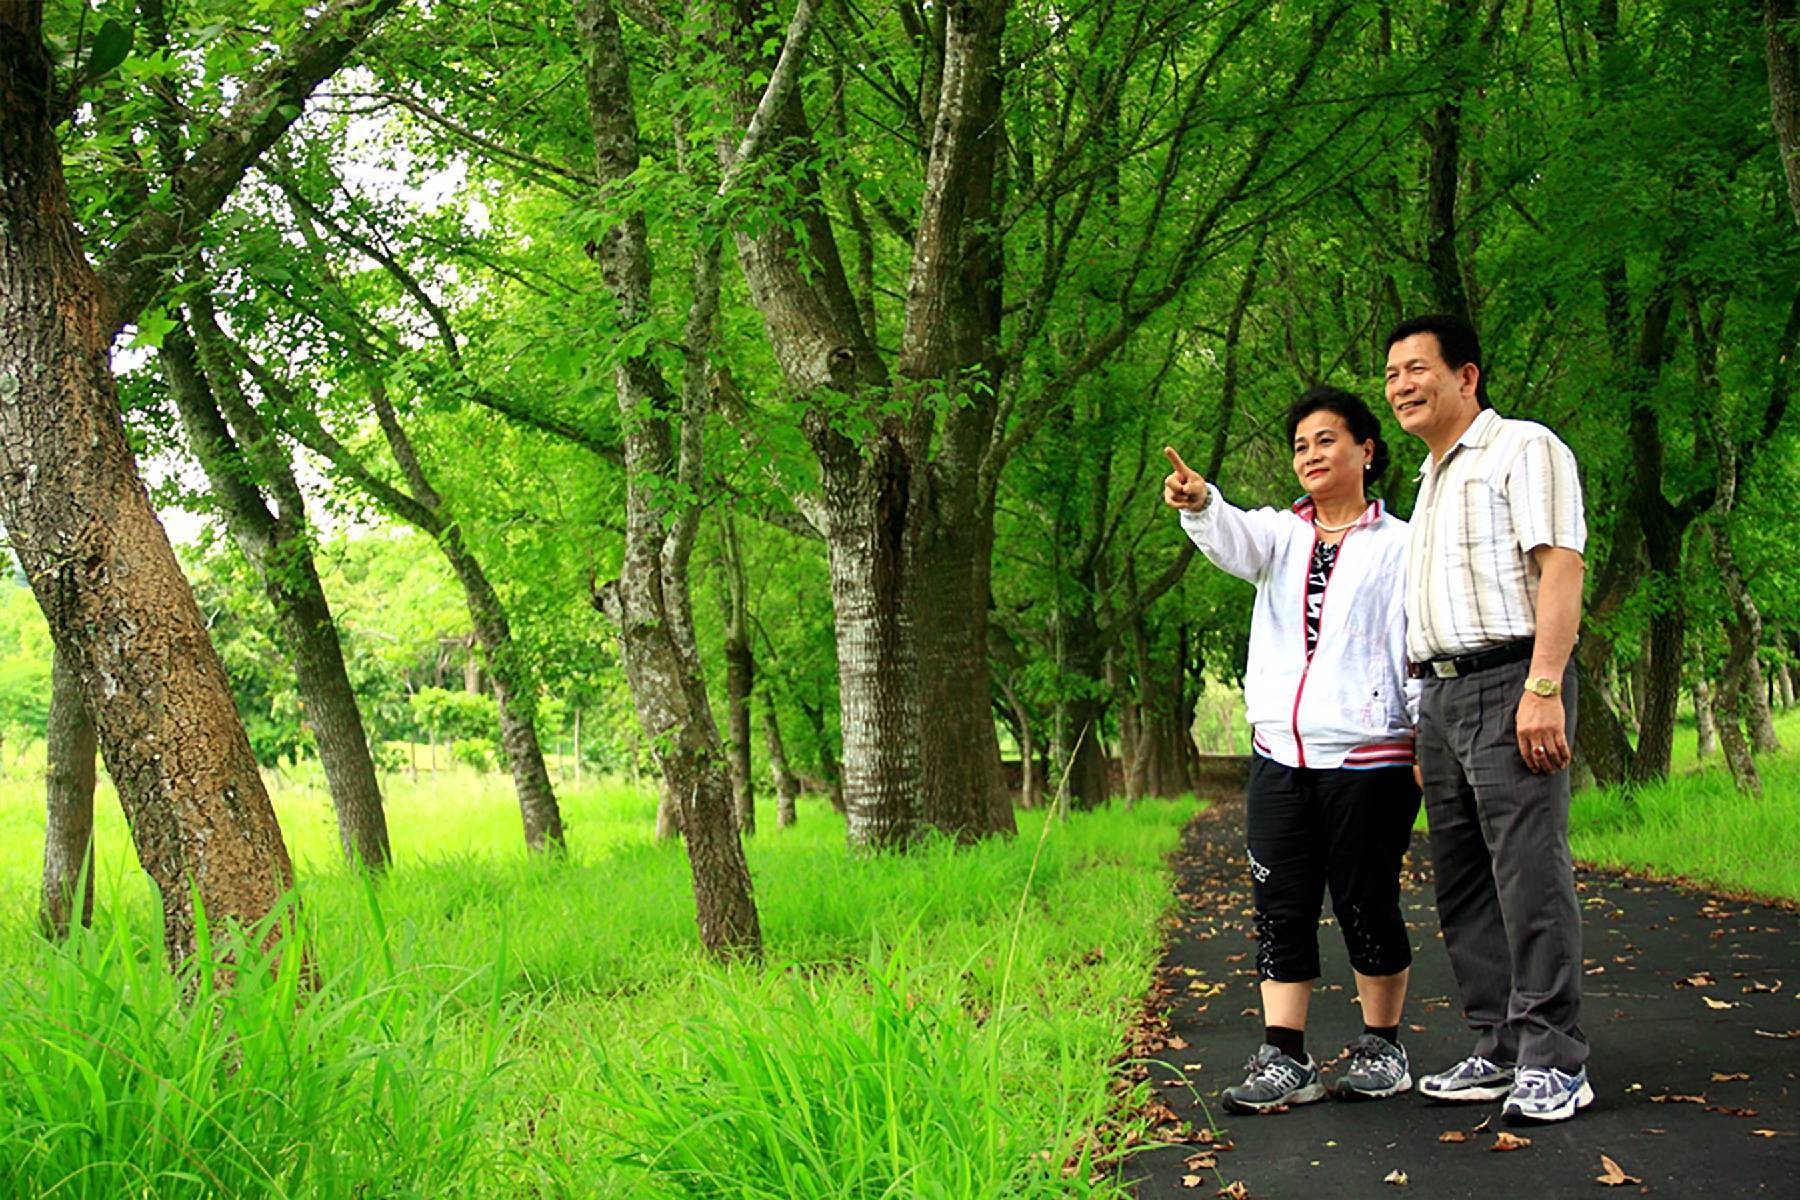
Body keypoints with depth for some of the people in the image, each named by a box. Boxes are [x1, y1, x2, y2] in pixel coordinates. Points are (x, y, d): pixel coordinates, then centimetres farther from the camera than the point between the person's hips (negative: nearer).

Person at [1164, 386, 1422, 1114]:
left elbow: (1420, 646, -2)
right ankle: (1284, 1061, 6)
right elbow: (1235, 542, -9)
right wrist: (1198, 504, -31)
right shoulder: (1283, 535, 13)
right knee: (1281, 909, 3)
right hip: (1280, 755, 4)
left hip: (1367, 759, -4)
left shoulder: (1398, 545, 2)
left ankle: (1382, 1048, 18)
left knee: (1366, 906, 4)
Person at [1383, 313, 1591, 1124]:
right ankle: (1499, 1052, 13)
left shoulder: (1523, 449, 0)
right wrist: (1423, 716, 17)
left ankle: (1554, 1063, -6)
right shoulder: (1430, 483, 25)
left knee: (1530, 874, -10)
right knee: (1462, 883, 7)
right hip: (1440, 693, 9)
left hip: (1509, 679, -9)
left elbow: (1560, 569, -11)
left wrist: (1543, 688, -21)